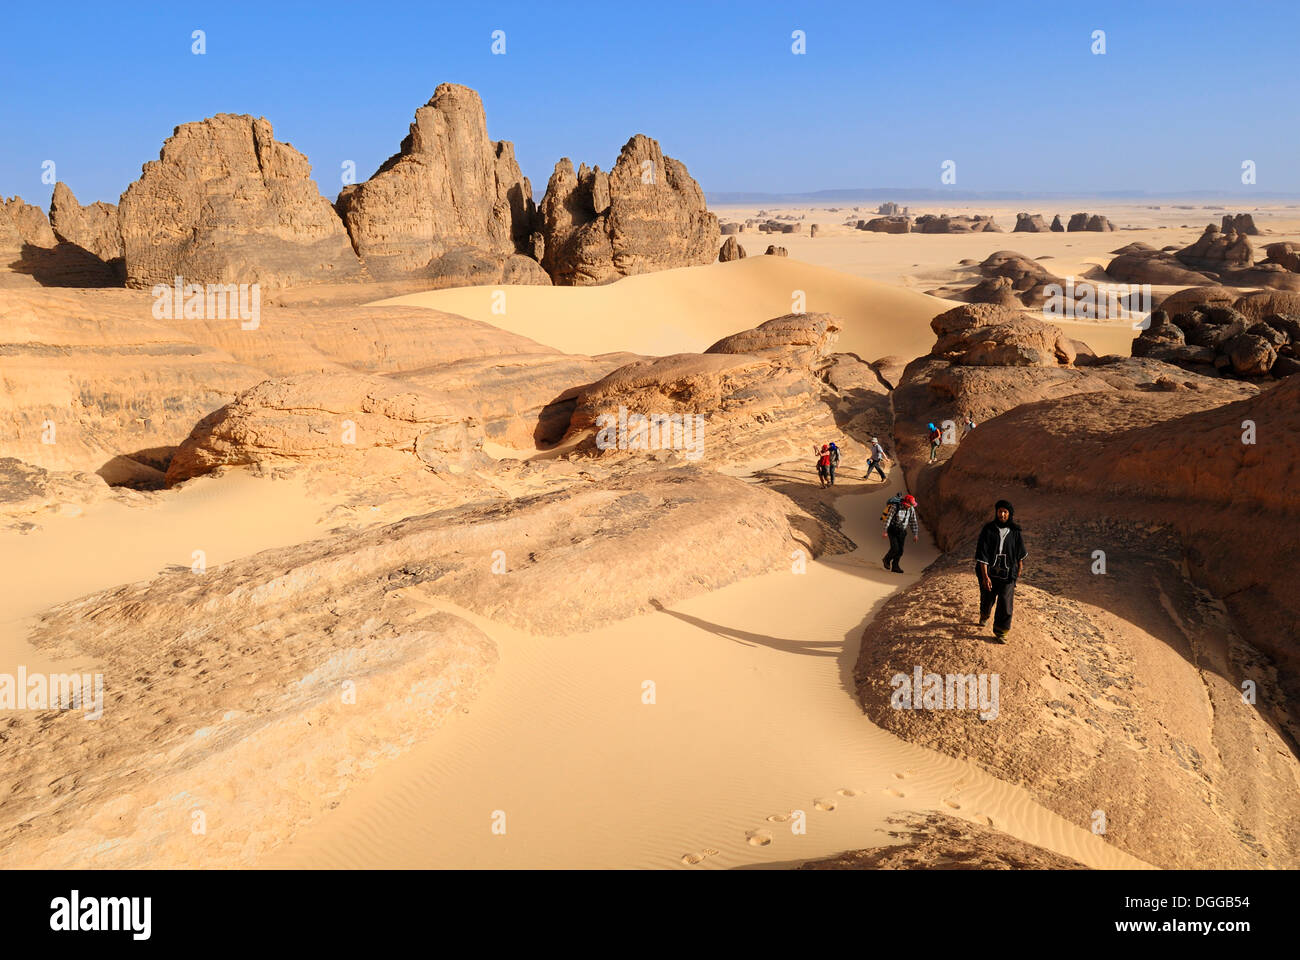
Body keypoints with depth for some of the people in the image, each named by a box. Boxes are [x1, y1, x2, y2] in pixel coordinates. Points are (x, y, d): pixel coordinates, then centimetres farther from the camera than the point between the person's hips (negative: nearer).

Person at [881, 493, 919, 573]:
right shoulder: (895, 507, -19)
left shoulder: (911, 509, -4)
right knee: (895, 548, -14)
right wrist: (885, 531, -19)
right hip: (892, 530, -5)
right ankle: (886, 560, 13)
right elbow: (888, 518, -17)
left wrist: (915, 534, -1)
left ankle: (895, 566, 13)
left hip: (902, 531, 5)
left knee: (900, 550, 0)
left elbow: (913, 522, 3)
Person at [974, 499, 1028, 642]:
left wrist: (1018, 573, 16)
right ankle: (984, 616, 50)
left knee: (1005, 603, -5)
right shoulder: (988, 530, -11)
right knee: (987, 598, 16)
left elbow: (1020, 554, 10)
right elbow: (982, 554, -14)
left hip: (1007, 573, 1)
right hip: (989, 572, -1)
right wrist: (985, 576, -18)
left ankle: (1000, 632, 8)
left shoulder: (1015, 531, -5)